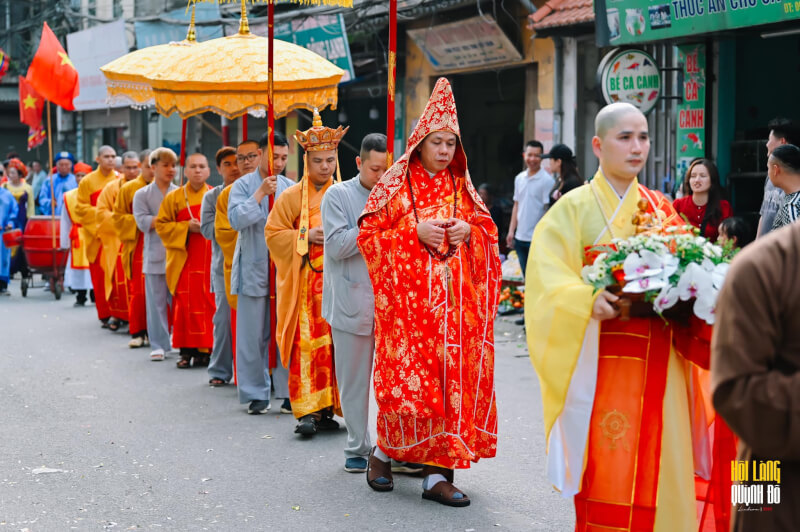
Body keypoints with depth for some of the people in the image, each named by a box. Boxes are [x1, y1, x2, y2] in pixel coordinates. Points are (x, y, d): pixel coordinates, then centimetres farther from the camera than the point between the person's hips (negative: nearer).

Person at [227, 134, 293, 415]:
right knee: (253, 334, 2)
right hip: (254, 270, -2)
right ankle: (256, 394, 12)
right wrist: (260, 193, -16)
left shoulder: (290, 187, 9)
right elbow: (235, 219, -13)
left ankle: (288, 392, 10)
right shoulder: (243, 185, 1)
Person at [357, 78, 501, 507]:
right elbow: (368, 234, -1)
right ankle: (384, 451, 17)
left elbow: (489, 231, 17)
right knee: (406, 378, -7)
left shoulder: (461, 187, 13)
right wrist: (415, 233, -13)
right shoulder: (396, 184, 2)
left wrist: (468, 231, -5)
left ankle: (437, 473, 3)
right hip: (407, 297, -3)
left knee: (450, 381, -1)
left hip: (453, 300, 4)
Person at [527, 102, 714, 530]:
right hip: (602, 362, -4)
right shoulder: (574, 207, -2)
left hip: (659, 362, 4)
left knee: (660, 463, 5)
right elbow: (546, 276, -14)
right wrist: (588, 300, -31)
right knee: (606, 467, -2)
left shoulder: (661, 208, 12)